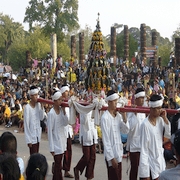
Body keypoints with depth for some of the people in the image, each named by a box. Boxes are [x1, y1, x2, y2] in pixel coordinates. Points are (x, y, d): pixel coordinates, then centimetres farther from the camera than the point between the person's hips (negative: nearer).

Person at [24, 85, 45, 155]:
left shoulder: (38, 104, 1)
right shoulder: (27, 107, -16)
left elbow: (41, 118, 2)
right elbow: (26, 124, -15)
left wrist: (42, 107, -7)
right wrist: (28, 140, -16)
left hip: (38, 134, 6)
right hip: (31, 136, -6)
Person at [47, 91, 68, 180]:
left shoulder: (61, 109, 2)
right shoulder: (51, 113, -16)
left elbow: (65, 123, 0)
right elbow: (50, 131, -15)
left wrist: (64, 111, -10)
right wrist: (51, 148, -15)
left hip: (62, 141, 6)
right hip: (56, 142, -6)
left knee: (58, 164, 12)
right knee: (58, 165, -1)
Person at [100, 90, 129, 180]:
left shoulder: (118, 115, 5)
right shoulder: (105, 117, -16)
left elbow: (126, 131, 7)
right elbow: (106, 140, -17)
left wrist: (124, 117, -7)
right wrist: (112, 158, -17)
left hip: (119, 153, 7)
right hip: (111, 155, -7)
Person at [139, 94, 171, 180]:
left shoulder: (160, 120, 0)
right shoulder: (145, 124, -19)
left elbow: (169, 135, -2)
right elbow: (144, 149, -17)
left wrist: (165, 119, -9)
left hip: (160, 161, 7)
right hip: (150, 163, -7)